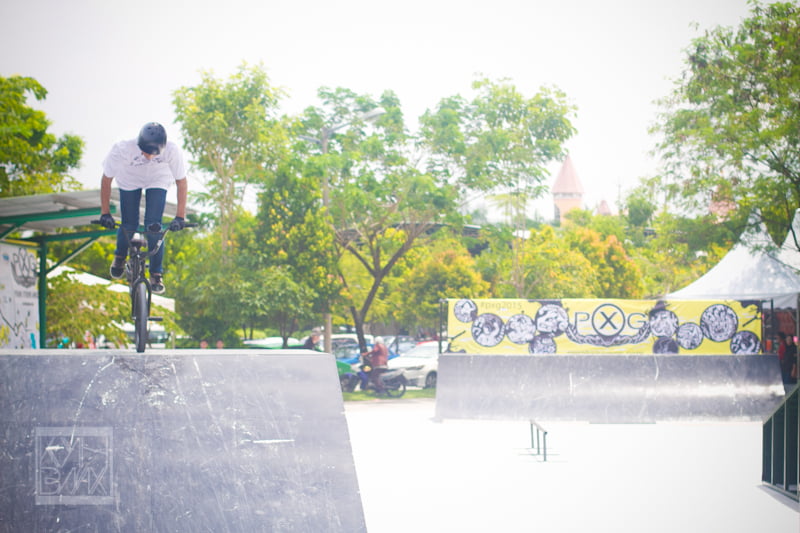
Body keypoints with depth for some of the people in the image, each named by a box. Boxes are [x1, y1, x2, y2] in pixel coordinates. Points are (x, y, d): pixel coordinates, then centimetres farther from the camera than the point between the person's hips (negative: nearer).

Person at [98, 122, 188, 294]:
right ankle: (120, 256, 32)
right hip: (129, 180, 0)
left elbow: (181, 182, -22)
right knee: (129, 225, -3)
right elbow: (106, 180, -21)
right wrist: (105, 213, -19)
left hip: (158, 181, 0)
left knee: (153, 226, -13)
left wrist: (180, 217, -23)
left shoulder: (172, 150, -37)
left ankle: (156, 274, 4)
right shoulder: (122, 149, -38)